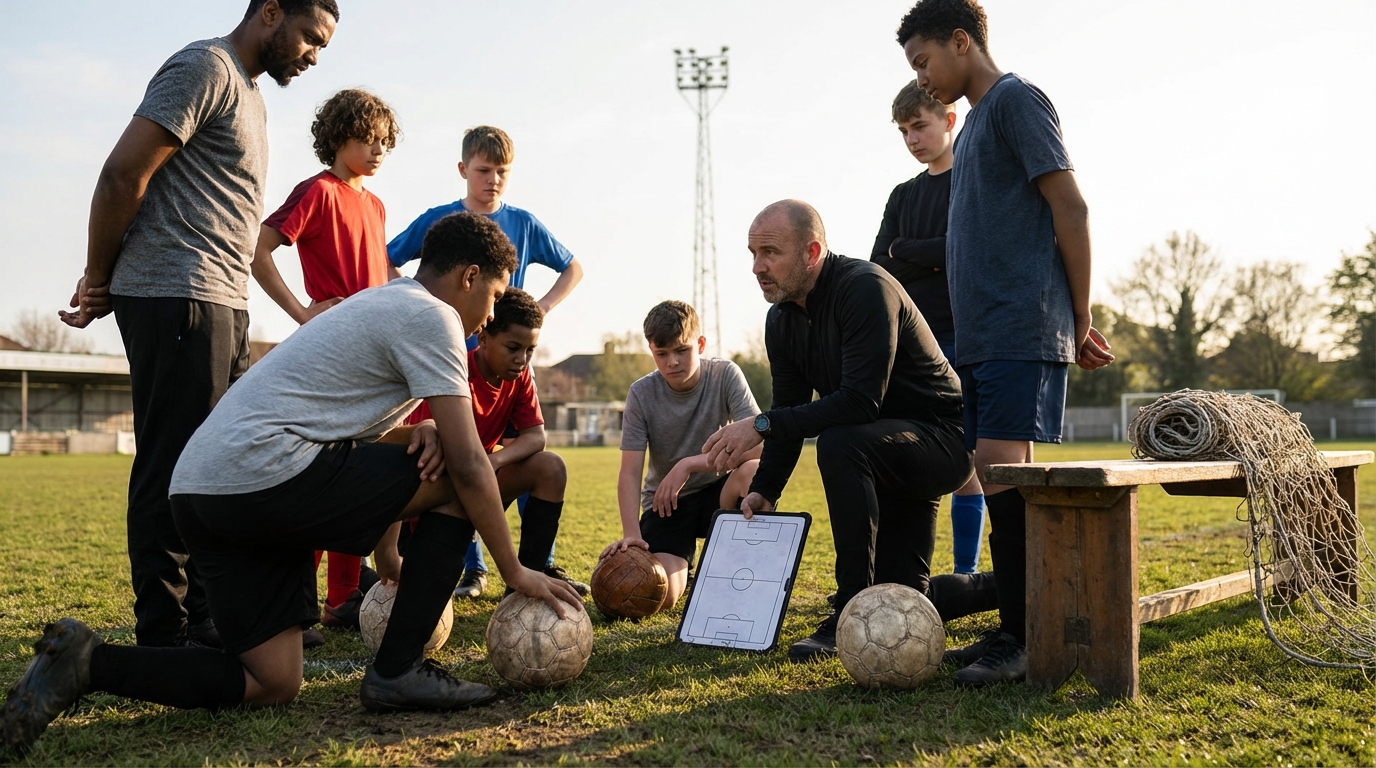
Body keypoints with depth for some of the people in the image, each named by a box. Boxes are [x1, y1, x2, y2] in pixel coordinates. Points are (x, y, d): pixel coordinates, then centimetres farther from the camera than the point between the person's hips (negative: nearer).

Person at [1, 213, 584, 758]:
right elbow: (469, 462, -8)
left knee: (272, 684, 10)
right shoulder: (431, 316, -4)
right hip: (266, 471, -9)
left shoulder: (384, 304, 26)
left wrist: (419, 433, 11)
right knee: (457, 480, 0)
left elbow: (359, 428, 33)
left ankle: (86, 663, 1)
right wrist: (515, 571, 0)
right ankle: (398, 671, 0)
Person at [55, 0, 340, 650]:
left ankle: (206, 623, 18)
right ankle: (164, 642, 1)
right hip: (176, 298, -9)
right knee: (174, 470, -6)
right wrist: (99, 282, -4)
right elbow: (122, 176, -14)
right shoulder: (205, 68, -7)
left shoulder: (248, 92, 24)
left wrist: (107, 284, 12)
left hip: (221, 305, 9)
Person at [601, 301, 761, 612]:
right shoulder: (642, 394, -10)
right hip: (666, 503, 0)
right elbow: (629, 473, -14)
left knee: (753, 471, -35)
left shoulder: (726, 376, -12)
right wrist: (632, 534, -28)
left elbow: (756, 445, -23)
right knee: (660, 596, -23)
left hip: (717, 492, 0)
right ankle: (682, 566, 17)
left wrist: (689, 464, -29)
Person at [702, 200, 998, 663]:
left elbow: (860, 402, -34)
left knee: (839, 444, -38)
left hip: (942, 439, -9)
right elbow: (792, 414, 5)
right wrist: (764, 490, -8)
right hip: (885, 456, 9)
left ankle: (853, 609, -26)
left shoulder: (866, 288, -25)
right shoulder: (782, 320, 1)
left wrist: (762, 426, -35)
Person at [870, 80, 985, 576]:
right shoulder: (903, 196, 18)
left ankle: (965, 574, 3)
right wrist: (935, 259, -8)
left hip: (959, 336, -5)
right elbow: (878, 269, 7)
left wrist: (904, 252, -6)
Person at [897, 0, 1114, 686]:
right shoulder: (975, 123, 24)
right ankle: (1013, 630, 10)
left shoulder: (1016, 100, -3)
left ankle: (1026, 638, -9)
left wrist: (1080, 320, -7)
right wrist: (1070, 326, 17)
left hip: (1021, 329, -9)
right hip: (978, 334, 9)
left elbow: (1070, 209, -10)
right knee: (993, 475, 5)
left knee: (1001, 467, -14)